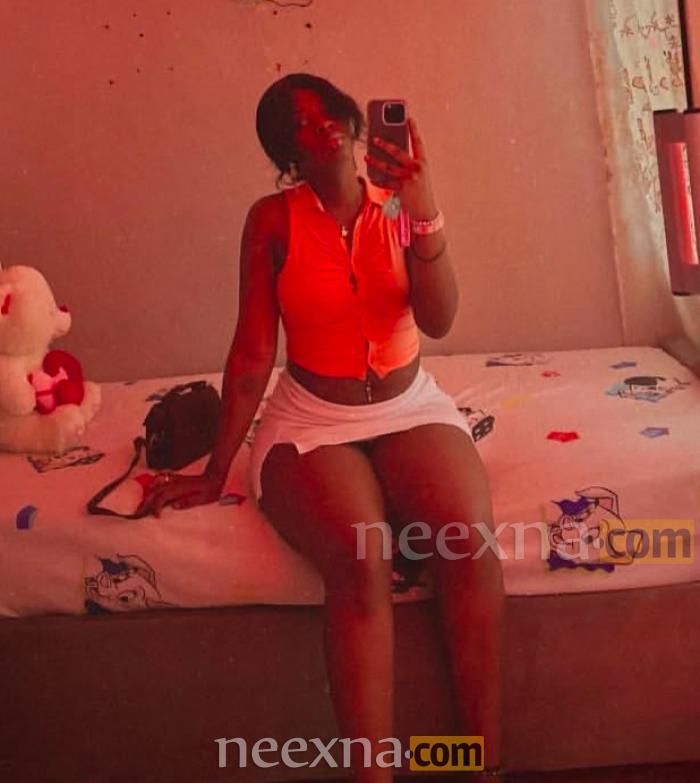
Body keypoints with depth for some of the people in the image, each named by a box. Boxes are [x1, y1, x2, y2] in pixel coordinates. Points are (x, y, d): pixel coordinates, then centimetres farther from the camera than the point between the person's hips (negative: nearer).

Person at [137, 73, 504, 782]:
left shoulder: (400, 204, 2)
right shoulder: (273, 220, -3)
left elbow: (438, 321, -11)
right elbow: (252, 353, -3)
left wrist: (422, 207, -23)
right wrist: (216, 471, -4)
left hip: (409, 409, 2)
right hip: (310, 421, -2)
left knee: (469, 542, -28)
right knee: (360, 563, -33)